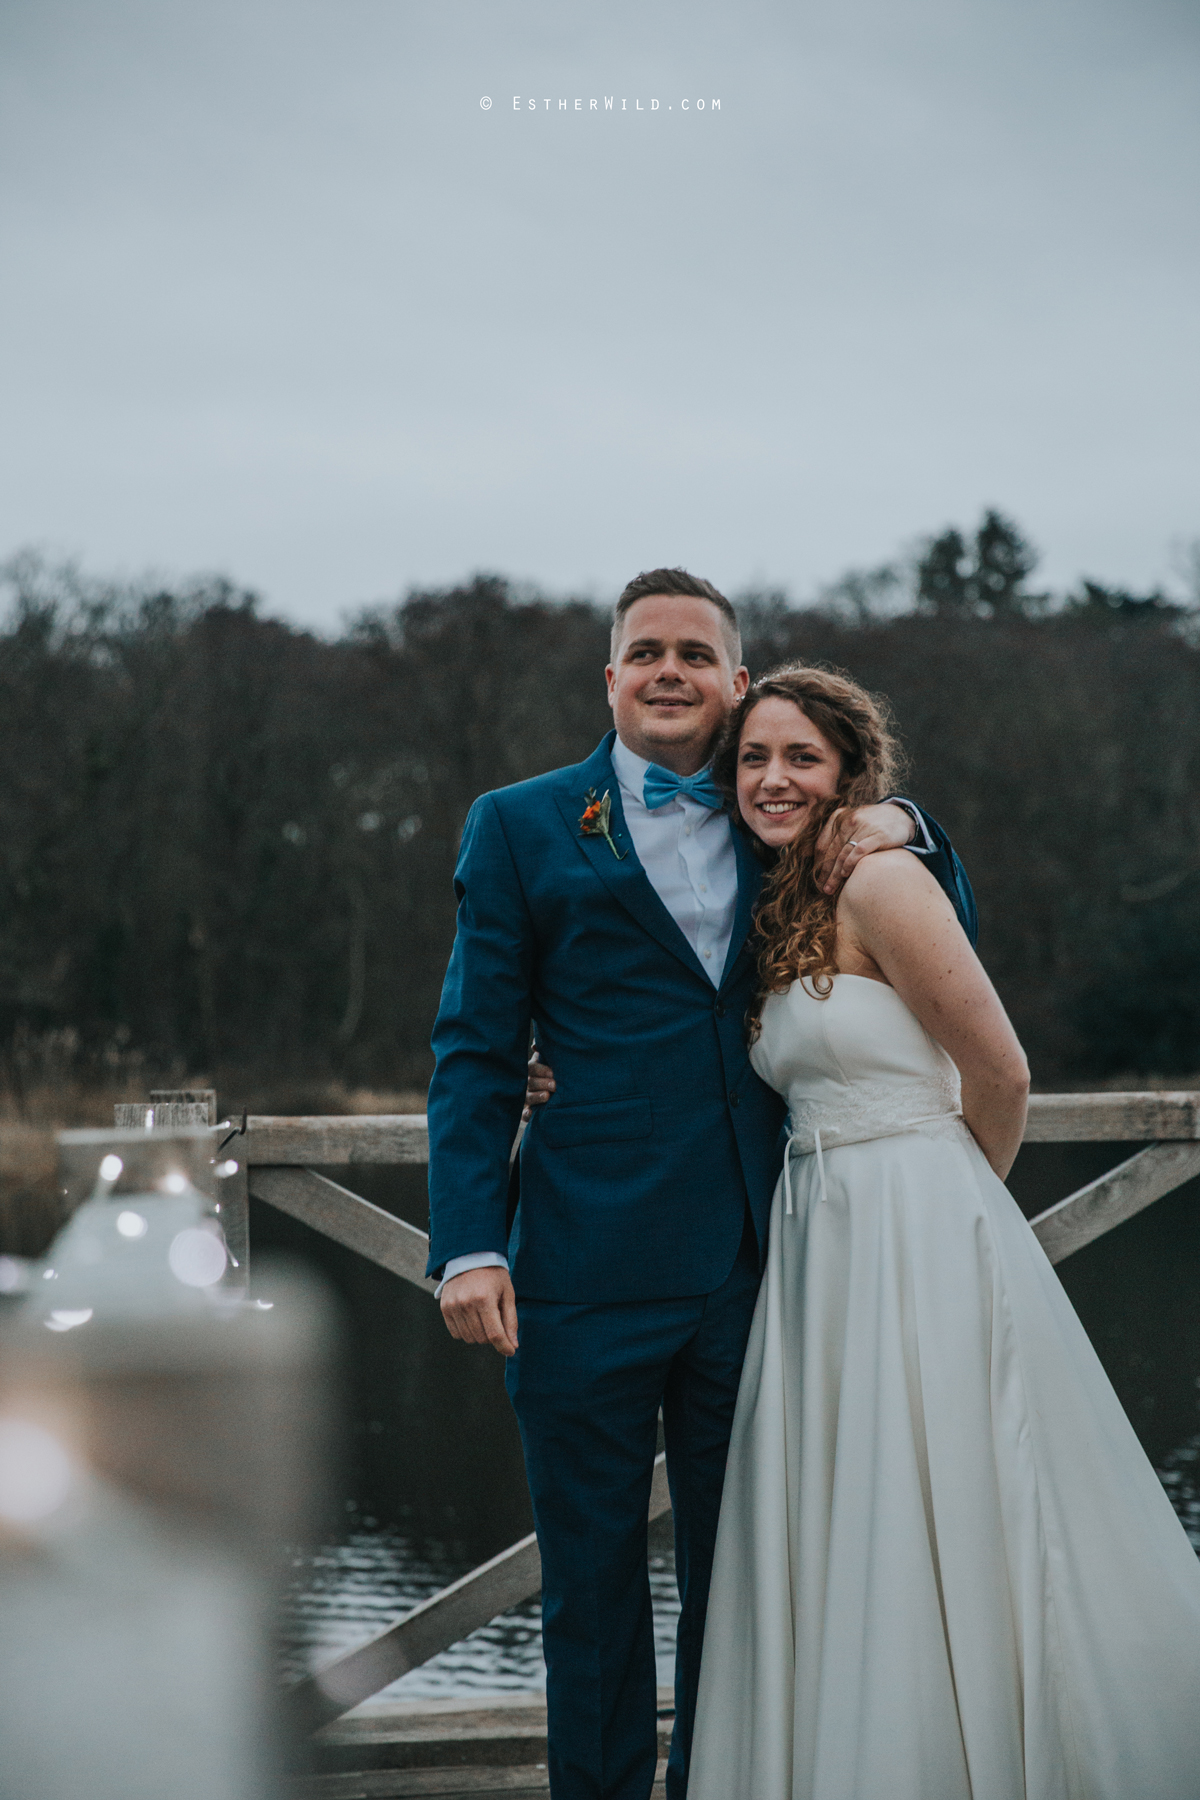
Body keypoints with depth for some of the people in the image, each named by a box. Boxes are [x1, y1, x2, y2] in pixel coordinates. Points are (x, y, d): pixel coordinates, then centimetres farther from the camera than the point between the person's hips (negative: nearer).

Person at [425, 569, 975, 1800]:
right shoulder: (521, 827, 3)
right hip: (590, 1270, -3)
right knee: (592, 1579, 6)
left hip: (752, 1267, 3)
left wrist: (902, 832, 0)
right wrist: (470, 1247, -11)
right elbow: (475, 1053, -1)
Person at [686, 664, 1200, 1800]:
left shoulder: (881, 880, -11)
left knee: (934, 1551, -3)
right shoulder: (779, 915, 14)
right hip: (823, 1250, 8)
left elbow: (1000, 1076, -9)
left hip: (922, 1241, -8)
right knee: (836, 1557, 9)